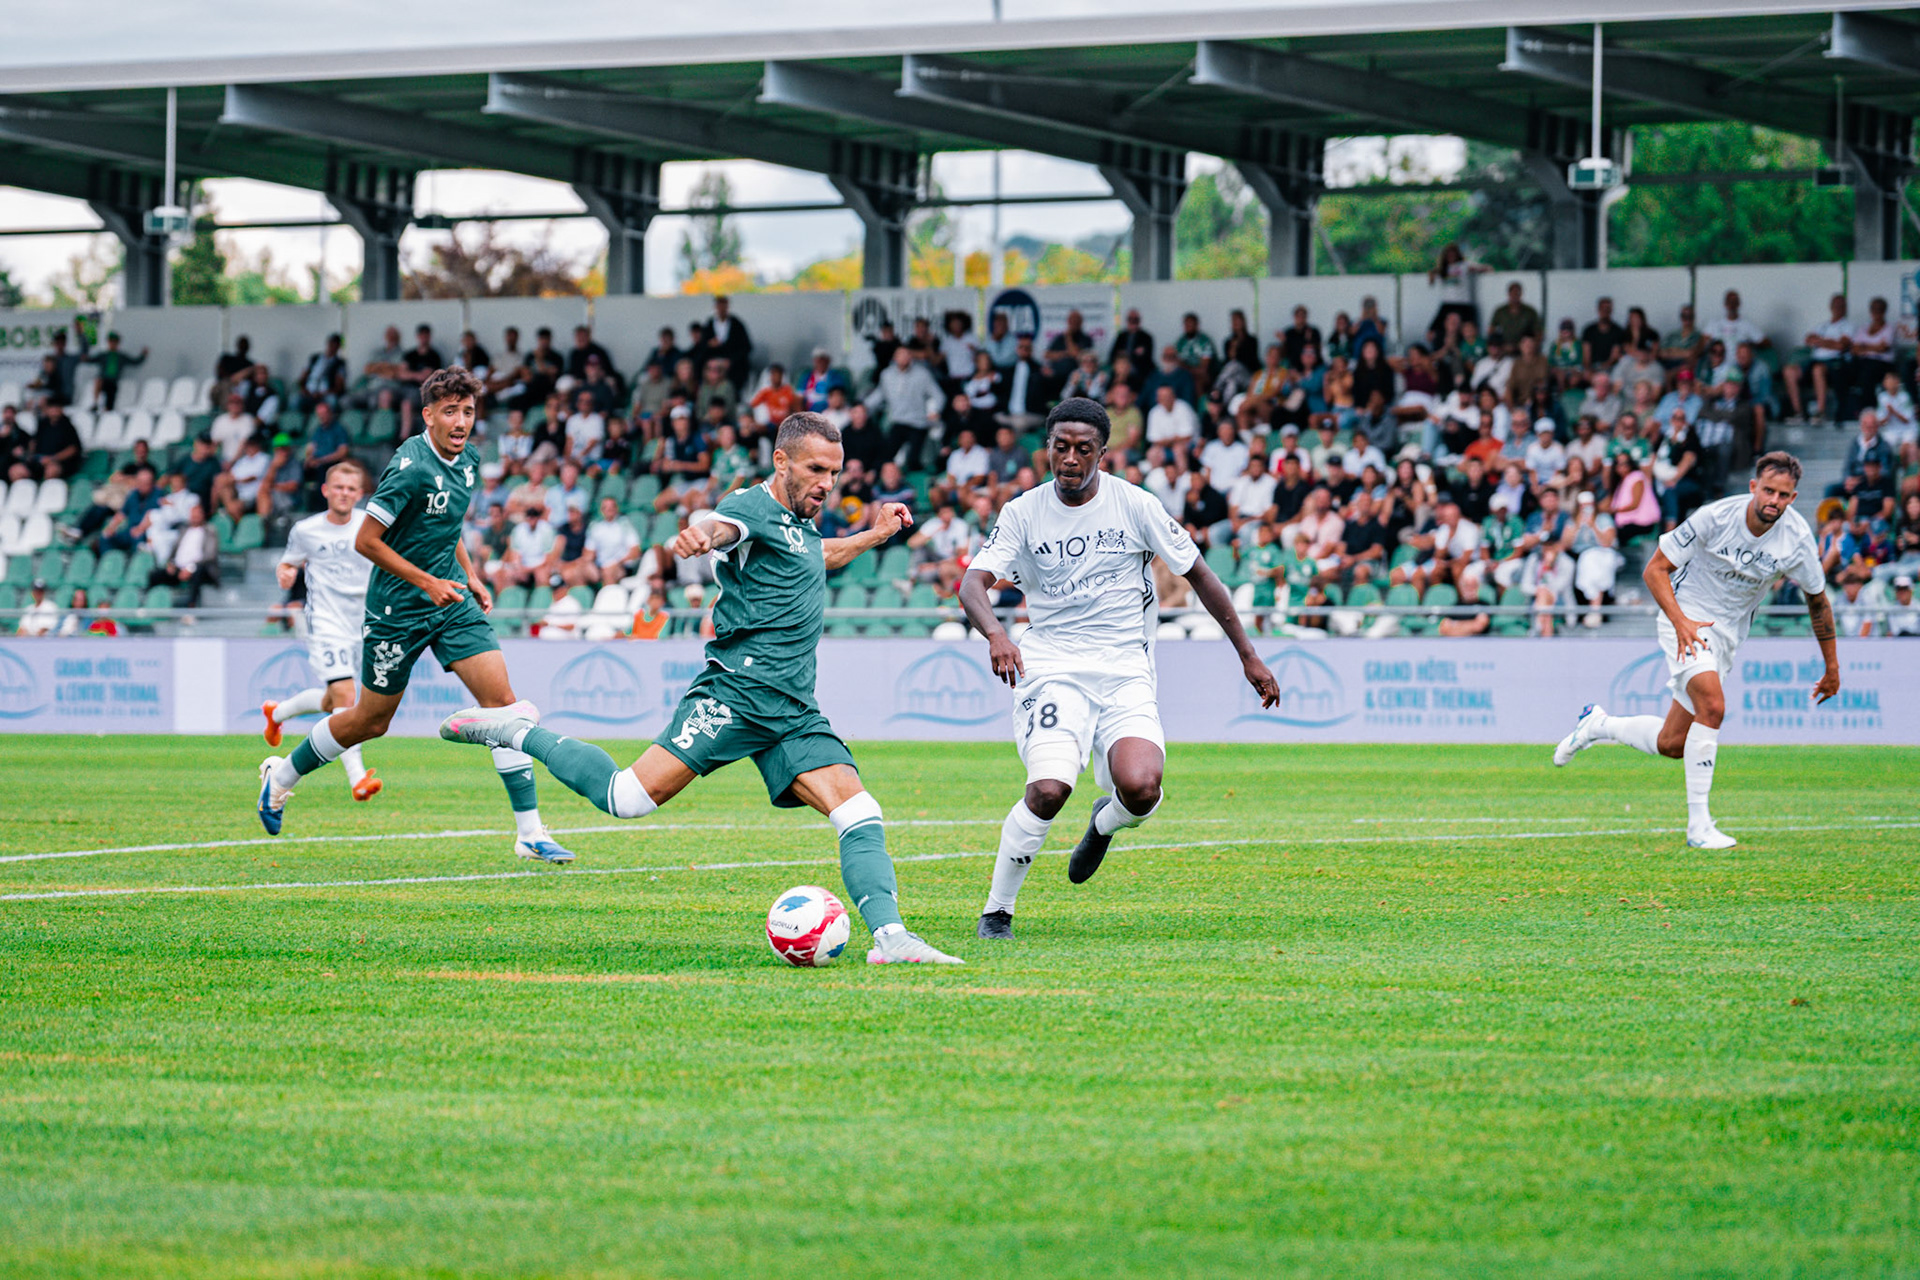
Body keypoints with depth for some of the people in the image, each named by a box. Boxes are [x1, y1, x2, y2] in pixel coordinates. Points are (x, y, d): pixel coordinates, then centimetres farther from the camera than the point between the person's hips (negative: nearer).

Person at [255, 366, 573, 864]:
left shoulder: (468, 460, 4)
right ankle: (282, 775, 35)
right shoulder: (412, 466, -21)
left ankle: (530, 832, -8)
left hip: (450, 600, 6)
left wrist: (470, 576, 13)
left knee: (501, 699, -9)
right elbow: (366, 541, -19)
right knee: (371, 719, 9)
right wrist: (427, 582, -19)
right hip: (397, 611, -6)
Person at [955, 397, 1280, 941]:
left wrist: (1248, 655, 7)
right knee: (1049, 791, -25)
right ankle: (996, 911, -4)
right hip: (1051, 668, -1)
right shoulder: (1023, 513, 0)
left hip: (1125, 672, 1)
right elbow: (973, 584, -10)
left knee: (1141, 789, -24)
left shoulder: (1135, 504, -1)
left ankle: (1105, 824, 15)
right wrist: (996, 635, -33)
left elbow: (1198, 574, 7)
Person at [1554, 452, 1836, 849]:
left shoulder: (1796, 537, -12)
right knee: (1712, 704, -30)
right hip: (1686, 616, -5)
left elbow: (1817, 599, 5)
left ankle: (1599, 726, 32)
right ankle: (1698, 824, -25)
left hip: (1728, 634, 5)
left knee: (1671, 745, 2)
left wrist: (1832, 667, 9)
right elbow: (1655, 569, -12)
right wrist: (1680, 620, -27)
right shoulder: (1715, 517, -21)